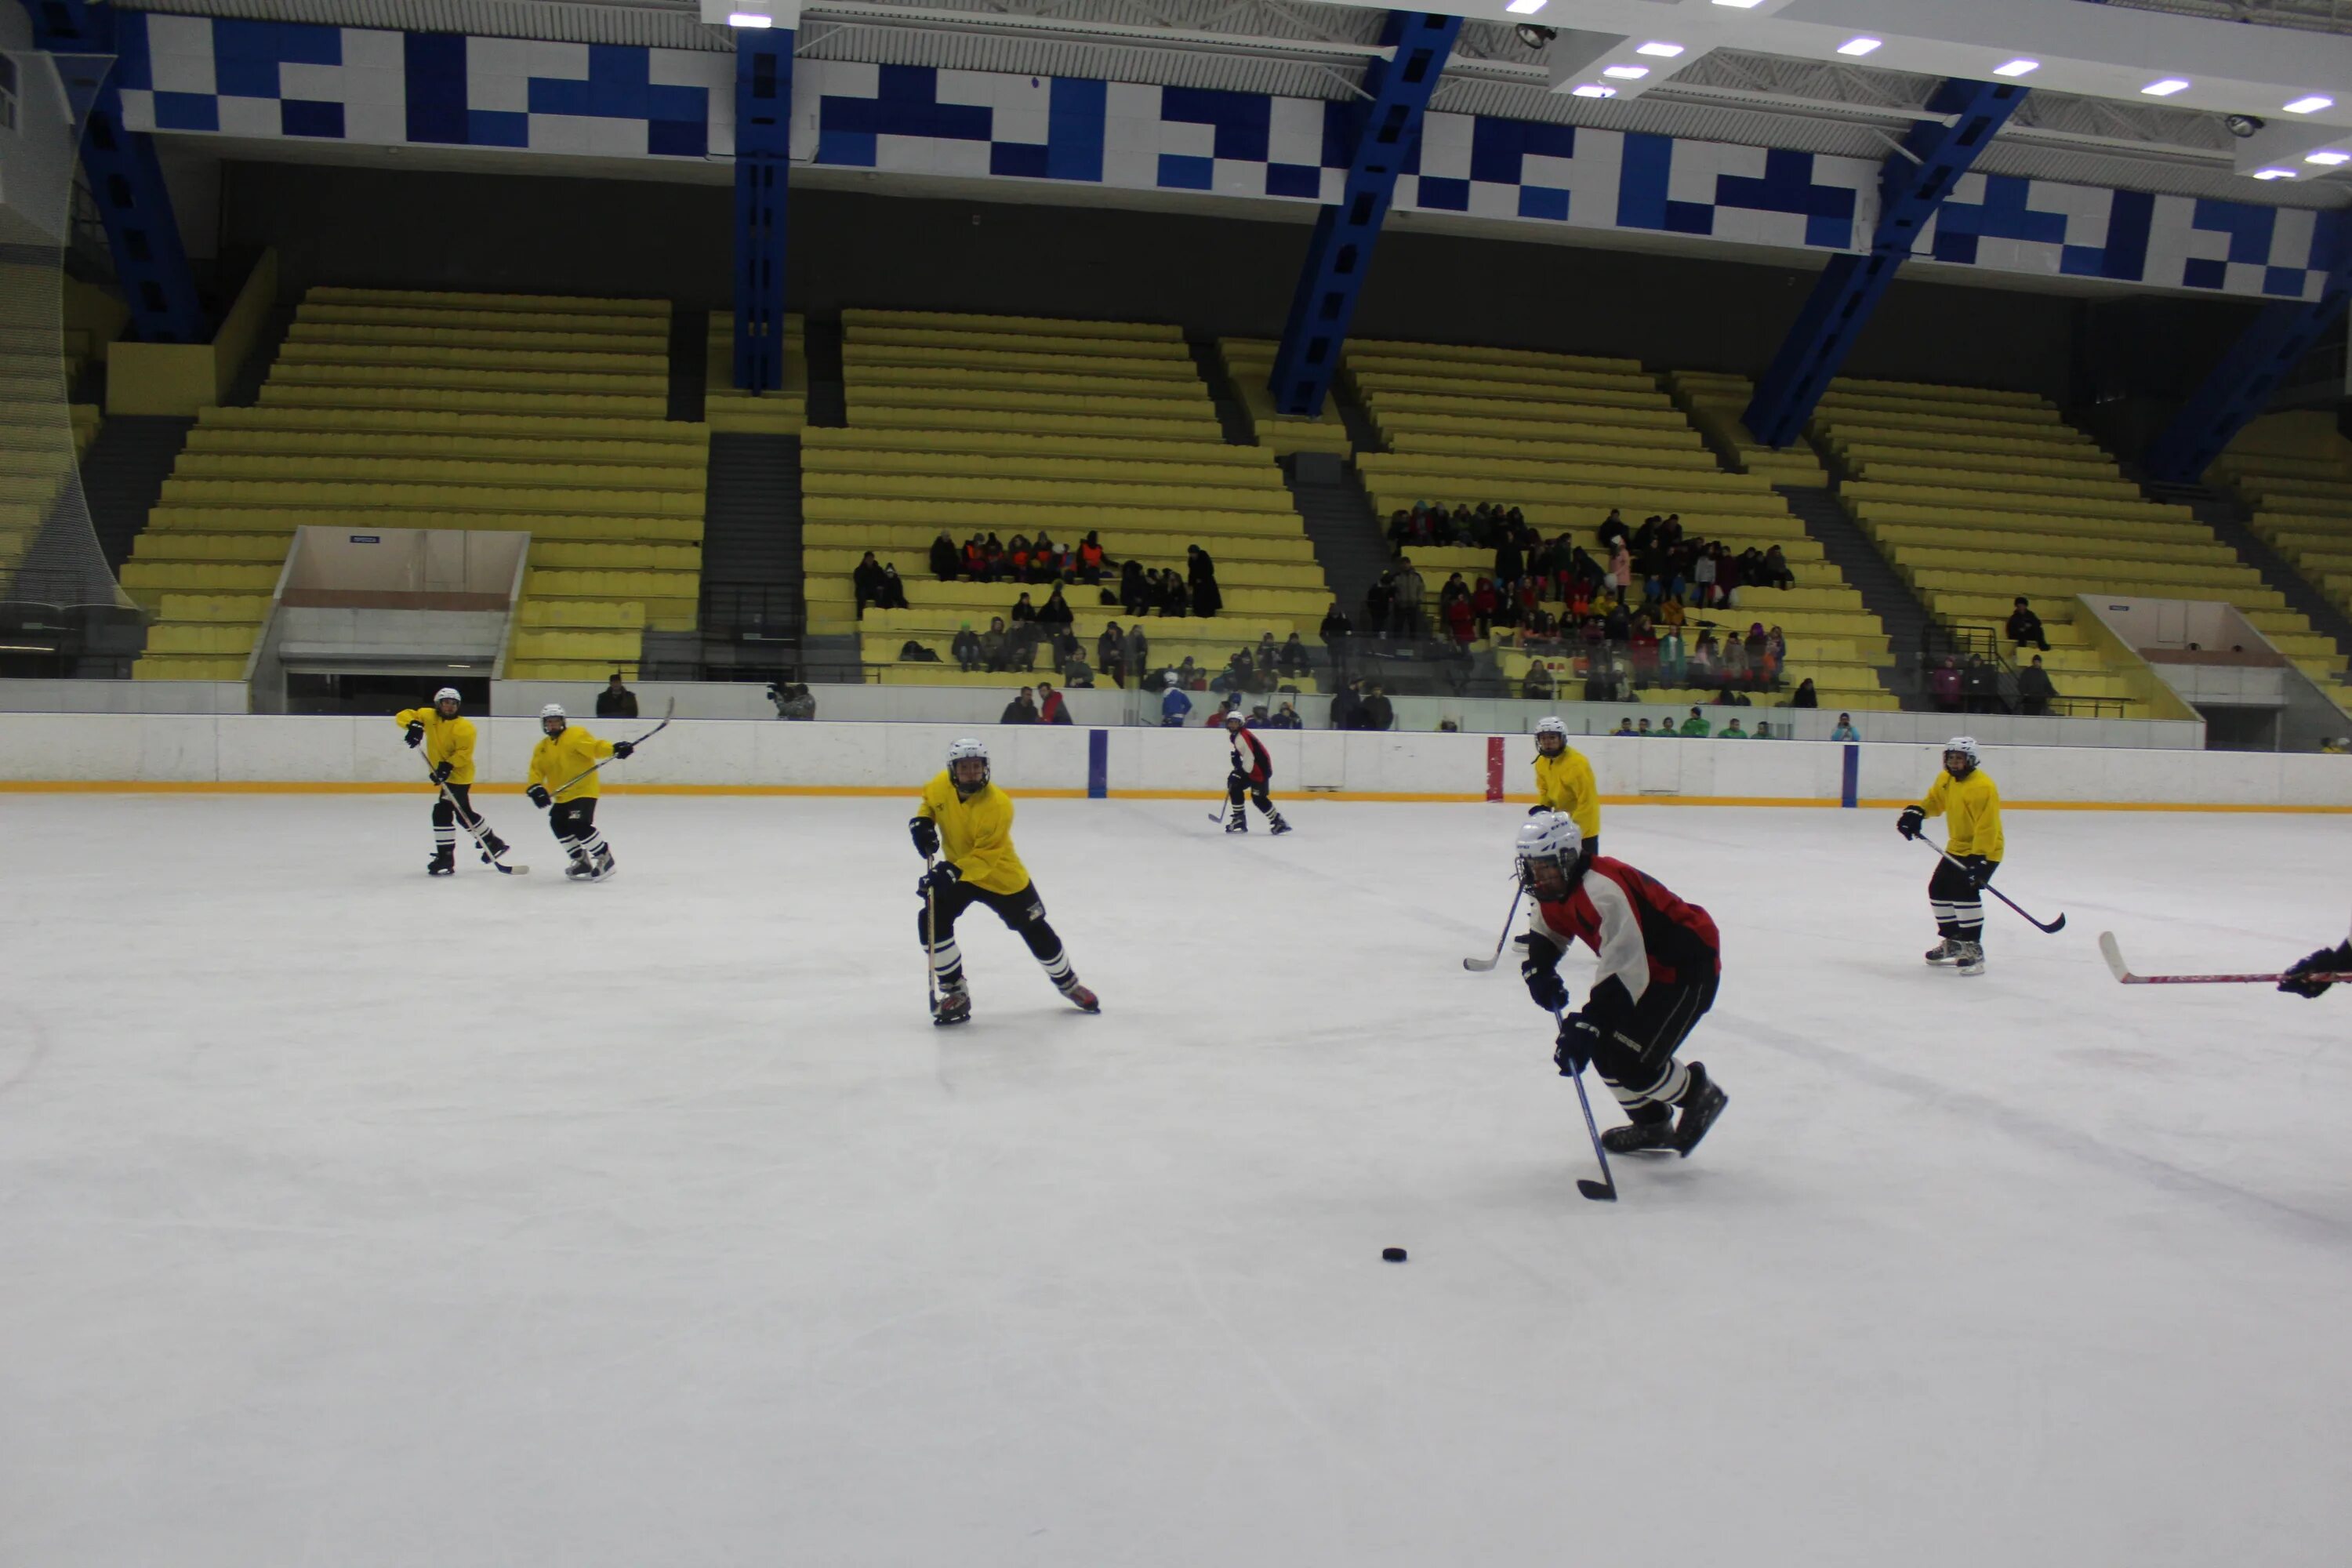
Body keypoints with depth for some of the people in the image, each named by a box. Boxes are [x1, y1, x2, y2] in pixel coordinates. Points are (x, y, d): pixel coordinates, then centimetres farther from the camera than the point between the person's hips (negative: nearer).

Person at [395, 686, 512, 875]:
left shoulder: (464, 727, -16)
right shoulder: (428, 716, 2)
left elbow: (464, 752, -22)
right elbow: (403, 716, 0)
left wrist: (448, 766, -33)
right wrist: (413, 725, -21)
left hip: (458, 775, -8)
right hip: (444, 774, 8)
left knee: (442, 813, -15)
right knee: (464, 814, 20)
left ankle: (445, 858, -10)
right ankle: (493, 843, 36)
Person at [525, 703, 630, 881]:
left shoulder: (576, 735, -8)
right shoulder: (542, 748, 12)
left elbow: (595, 747, -19)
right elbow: (536, 770, 6)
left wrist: (615, 748, -38)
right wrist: (536, 788, -13)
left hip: (584, 789, -8)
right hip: (563, 795, 8)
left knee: (579, 825, -21)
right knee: (559, 825, 8)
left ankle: (604, 857, -6)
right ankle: (581, 860, 22)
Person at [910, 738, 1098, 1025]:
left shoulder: (998, 805, -30)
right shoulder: (941, 786, -14)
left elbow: (985, 856, -33)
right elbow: (929, 801, 12)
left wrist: (952, 872, -45)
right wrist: (922, 822, -9)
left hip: (1001, 875, -4)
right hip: (955, 872, 4)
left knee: (1036, 932, 5)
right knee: (932, 923, -17)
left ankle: (1067, 982, 33)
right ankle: (956, 994, -3)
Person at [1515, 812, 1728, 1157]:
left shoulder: (1601, 888, -30)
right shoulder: (1556, 889, 0)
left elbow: (1625, 967, -37)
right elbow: (1543, 933, 19)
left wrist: (1586, 1024, -41)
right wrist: (1538, 971, -3)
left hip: (1689, 966, -10)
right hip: (1650, 967, 10)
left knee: (1631, 1061, -17)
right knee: (1603, 1045, 7)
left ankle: (1699, 1093, 10)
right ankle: (1652, 1123, 25)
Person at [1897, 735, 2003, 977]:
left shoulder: (1982, 787, -26)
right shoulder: (1946, 779, 2)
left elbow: (1987, 828, -28)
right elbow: (1934, 801, 19)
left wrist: (1980, 863, -32)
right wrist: (1915, 812, -4)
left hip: (1984, 850, -9)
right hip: (1957, 847, 10)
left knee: (1965, 891, -24)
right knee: (1938, 890, 11)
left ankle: (1973, 948, -18)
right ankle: (1952, 941, 27)